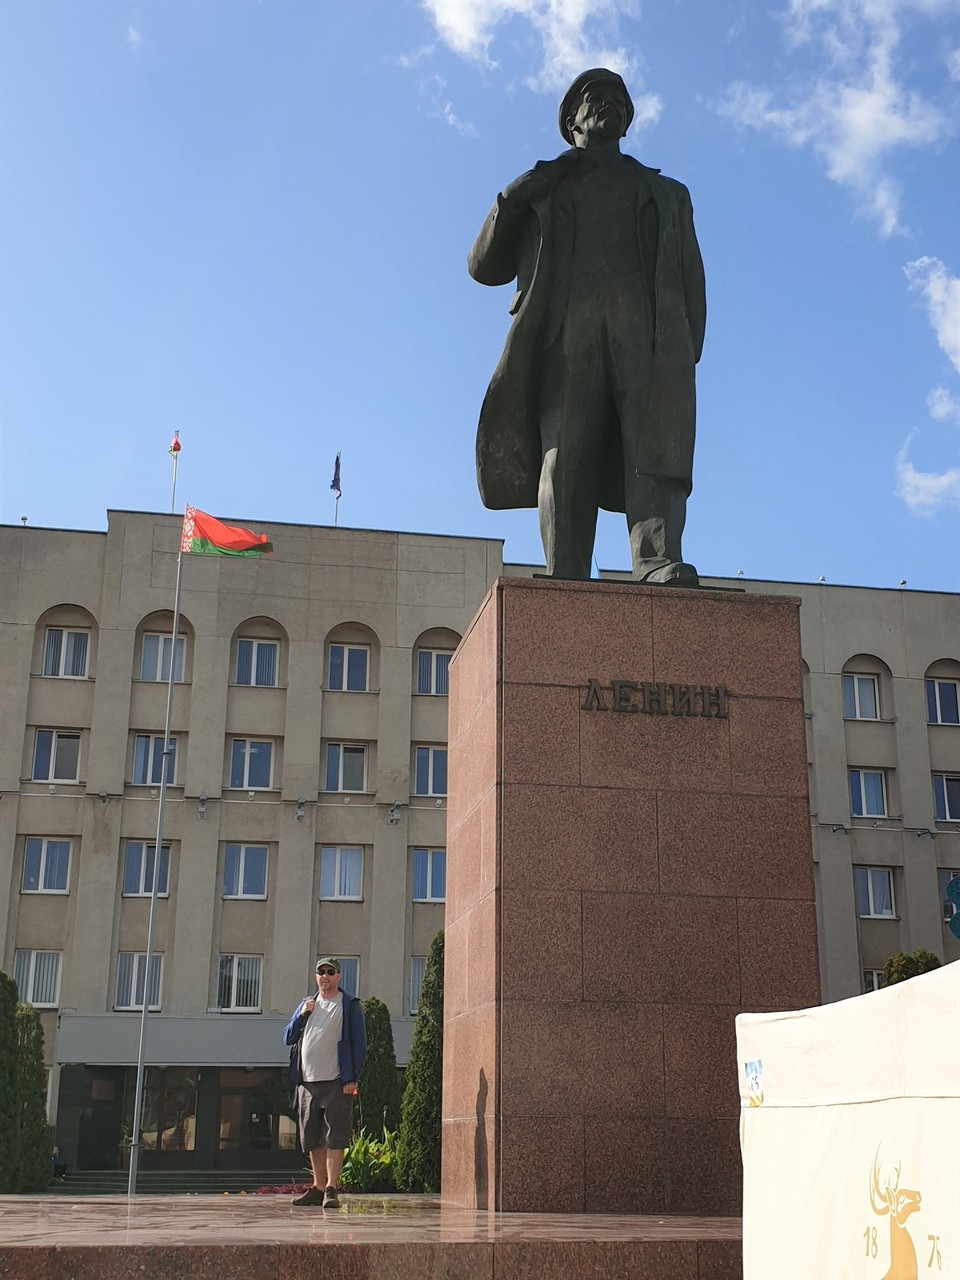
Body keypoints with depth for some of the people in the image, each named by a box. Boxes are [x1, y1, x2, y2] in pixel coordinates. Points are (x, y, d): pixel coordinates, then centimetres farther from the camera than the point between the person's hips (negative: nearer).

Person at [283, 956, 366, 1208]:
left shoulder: (349, 1005, 3)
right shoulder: (307, 1004, 17)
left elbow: (359, 1043, -1)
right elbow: (288, 1038, 15)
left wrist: (352, 1078, -10)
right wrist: (301, 1015, -2)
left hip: (336, 1083, -5)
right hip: (307, 1083, 5)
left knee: (335, 1137, -7)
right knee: (313, 1139, 9)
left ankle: (331, 1189, -6)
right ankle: (318, 1187, 16)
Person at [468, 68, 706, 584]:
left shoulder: (667, 193, 34)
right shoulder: (540, 189, 33)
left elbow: (691, 278, 20)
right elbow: (484, 266, 23)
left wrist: (688, 348, 1)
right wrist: (513, 198, 7)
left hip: (651, 333, 1)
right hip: (567, 332, 0)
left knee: (658, 445, -23)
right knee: (564, 458, -18)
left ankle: (660, 568, -40)